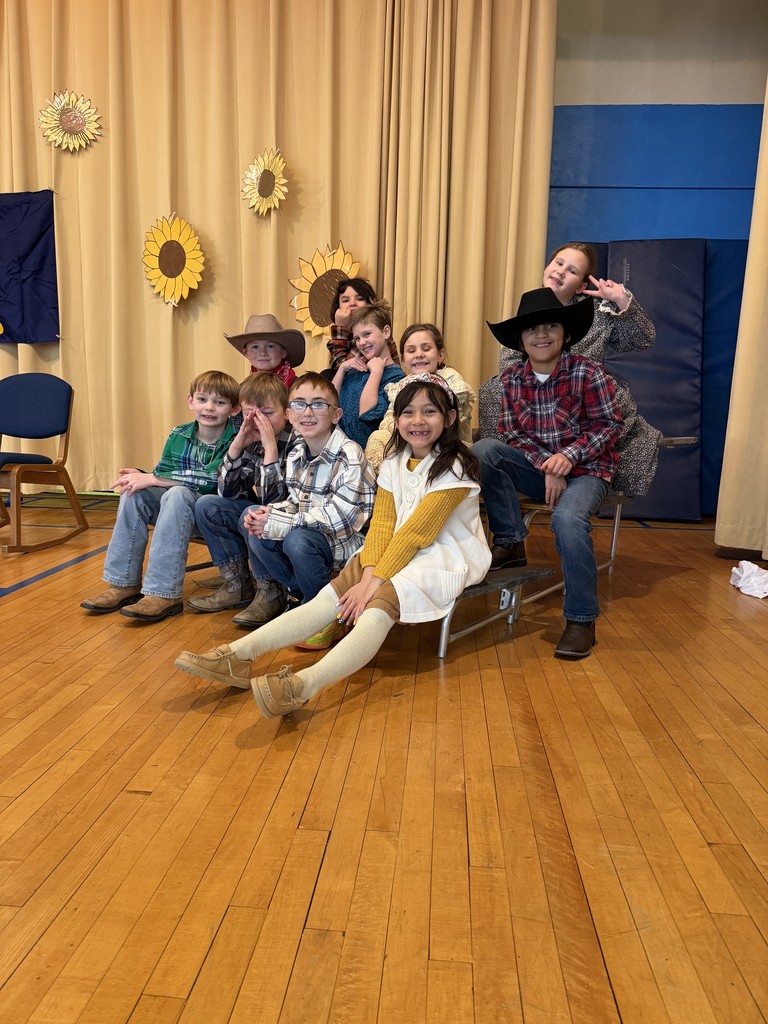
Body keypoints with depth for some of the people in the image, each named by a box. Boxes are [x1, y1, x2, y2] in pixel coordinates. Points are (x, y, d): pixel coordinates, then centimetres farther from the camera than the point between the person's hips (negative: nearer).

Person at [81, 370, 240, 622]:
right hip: (181, 507, 6)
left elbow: (215, 479, -26)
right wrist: (141, 477, -16)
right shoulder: (178, 435, 4)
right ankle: (123, 583, -9)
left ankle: (164, 594, -35)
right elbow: (162, 475, 9)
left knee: (177, 494, -32)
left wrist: (153, 479, -24)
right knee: (134, 494, -15)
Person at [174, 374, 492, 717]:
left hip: (447, 557, -6)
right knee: (332, 594, -16)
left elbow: (416, 531, -18)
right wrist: (369, 573, -17)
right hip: (400, 550, 6)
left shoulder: (454, 467, -11)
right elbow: (382, 523, 0)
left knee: (382, 600, -33)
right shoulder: (394, 462, 9)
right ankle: (238, 655, -26)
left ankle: (304, 684, -55)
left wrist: (376, 580, -22)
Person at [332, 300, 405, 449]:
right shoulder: (356, 369, 15)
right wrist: (342, 369, 2)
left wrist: (376, 371, -11)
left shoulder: (396, 377, -4)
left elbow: (367, 413, -16)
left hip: (365, 448, -5)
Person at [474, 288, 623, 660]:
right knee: (483, 450, -21)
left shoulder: (588, 373, -10)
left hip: (586, 469, -4)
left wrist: (569, 456, -22)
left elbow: (610, 425, -8)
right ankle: (510, 543, -11)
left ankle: (581, 619, -18)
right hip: (538, 466, 4)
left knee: (568, 518, -36)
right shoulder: (511, 378, 0)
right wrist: (547, 465, -16)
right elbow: (512, 434, 0)